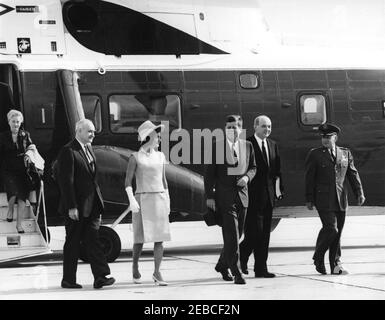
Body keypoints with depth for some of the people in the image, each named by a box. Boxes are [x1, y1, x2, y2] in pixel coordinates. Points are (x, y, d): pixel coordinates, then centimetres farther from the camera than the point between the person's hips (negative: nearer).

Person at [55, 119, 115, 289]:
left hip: (91, 207, 7)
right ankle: (68, 280, 11)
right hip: (75, 208, -7)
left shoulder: (89, 150, 16)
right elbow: (66, 181, -16)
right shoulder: (68, 152, -11)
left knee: (93, 241, -1)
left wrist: (98, 205, 17)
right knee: (73, 243, 2)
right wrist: (71, 207, -20)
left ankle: (101, 276, -8)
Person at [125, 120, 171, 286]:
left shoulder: (160, 156, 12)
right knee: (141, 237, -2)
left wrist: (167, 202, 13)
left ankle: (157, 272, -2)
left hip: (159, 199, 4)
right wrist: (132, 200, -16)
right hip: (142, 199, -4)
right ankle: (135, 267, 21)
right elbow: (128, 182, -4)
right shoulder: (135, 157, -1)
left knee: (160, 237, -4)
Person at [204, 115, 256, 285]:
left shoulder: (247, 146, 8)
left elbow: (253, 167, 18)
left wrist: (247, 177, -5)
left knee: (237, 234, 12)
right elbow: (209, 173, 0)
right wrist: (209, 196, -6)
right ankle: (237, 272, -13)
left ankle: (222, 265, 32)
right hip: (224, 196, -4)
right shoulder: (216, 146, -2)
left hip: (242, 195, 5)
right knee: (231, 235, -12)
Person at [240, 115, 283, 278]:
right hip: (253, 195, -6)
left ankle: (261, 268, 11)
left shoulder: (273, 145, 14)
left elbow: (277, 170, 16)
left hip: (268, 195, 7)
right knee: (255, 231, -10)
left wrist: (278, 189, 7)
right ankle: (241, 256, 15)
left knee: (265, 234, 7)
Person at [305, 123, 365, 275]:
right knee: (331, 229, -13)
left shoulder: (345, 153, 11)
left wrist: (359, 192, 0)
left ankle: (336, 264, 12)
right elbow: (309, 178, 1)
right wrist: (309, 199, -2)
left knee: (338, 232, 5)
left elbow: (353, 174, 11)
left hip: (340, 200, 4)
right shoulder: (314, 155, 1)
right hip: (324, 200, -4)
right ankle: (318, 258, 6)